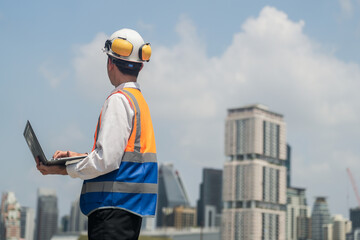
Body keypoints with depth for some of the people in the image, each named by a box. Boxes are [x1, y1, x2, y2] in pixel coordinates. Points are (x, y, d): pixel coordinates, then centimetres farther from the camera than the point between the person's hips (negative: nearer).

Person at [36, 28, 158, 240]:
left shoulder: (118, 100, -11)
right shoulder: (139, 99, 18)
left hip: (114, 209, -10)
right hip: (132, 207, 10)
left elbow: (106, 160, -18)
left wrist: (65, 170, -6)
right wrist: (76, 156, 17)